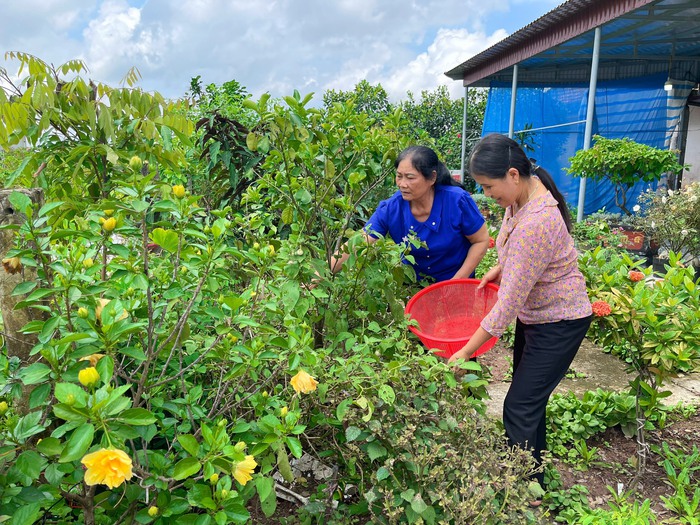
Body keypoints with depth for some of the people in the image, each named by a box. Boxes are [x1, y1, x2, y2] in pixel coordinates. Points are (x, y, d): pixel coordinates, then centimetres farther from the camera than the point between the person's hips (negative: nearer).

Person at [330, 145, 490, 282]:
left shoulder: (457, 201, -26)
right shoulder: (390, 208, -22)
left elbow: (481, 240, -15)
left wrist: (458, 281, -19)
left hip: (455, 281, -1)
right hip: (413, 282, 2)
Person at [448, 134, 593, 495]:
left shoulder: (535, 222, -35)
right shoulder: (527, 188, -6)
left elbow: (509, 302, -30)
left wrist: (465, 352, -23)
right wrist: (499, 268, -1)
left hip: (558, 322, -9)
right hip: (535, 312, 9)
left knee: (520, 407, -4)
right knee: (530, 398, 20)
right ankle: (535, 466, 40)